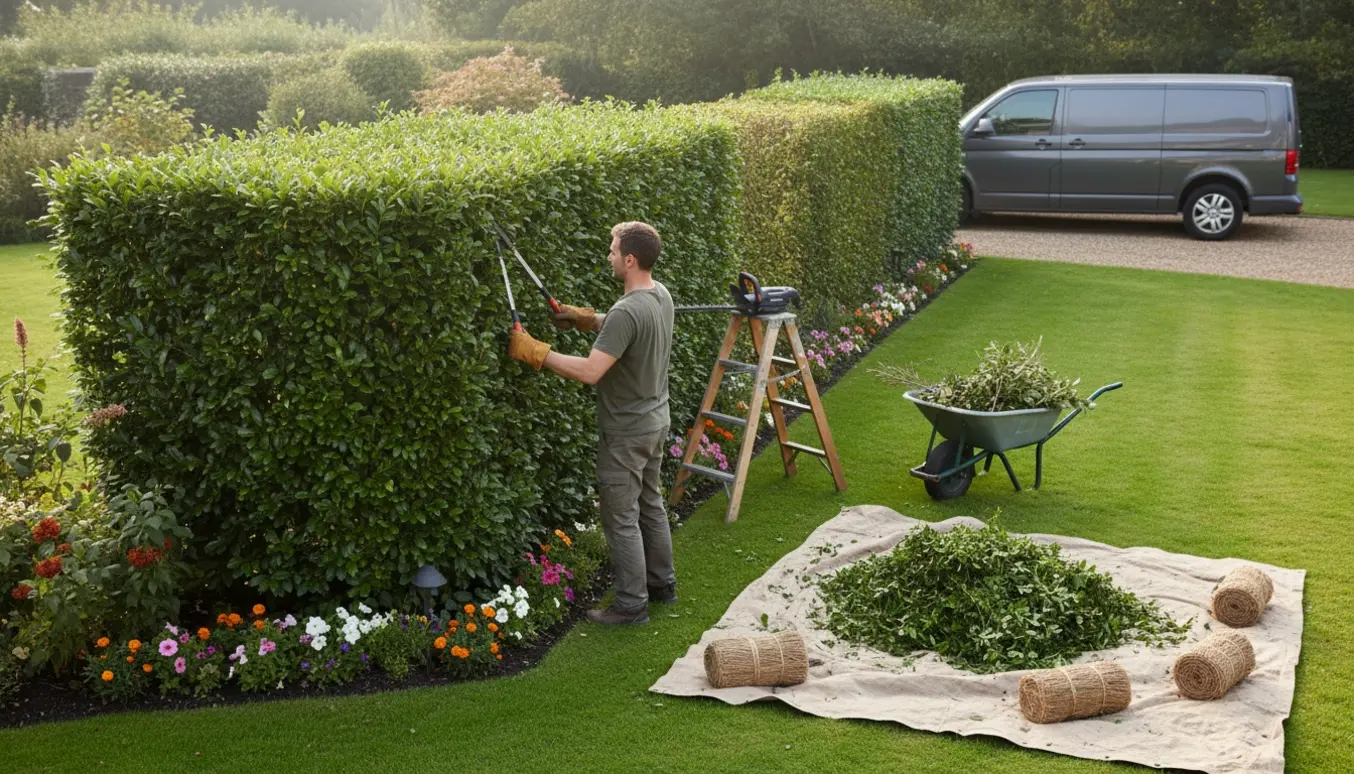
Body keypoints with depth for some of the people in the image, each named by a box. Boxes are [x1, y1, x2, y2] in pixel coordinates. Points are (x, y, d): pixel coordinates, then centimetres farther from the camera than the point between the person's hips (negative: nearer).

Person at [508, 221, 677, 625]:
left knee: (621, 518, 3)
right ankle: (662, 583, 36)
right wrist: (584, 318, 8)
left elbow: (589, 371, -33)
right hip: (655, 421, 9)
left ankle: (632, 605, 12)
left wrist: (535, 352, -25)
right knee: (650, 503, 22)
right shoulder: (660, 294, 0)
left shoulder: (627, 312, -29)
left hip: (626, 433, -9)